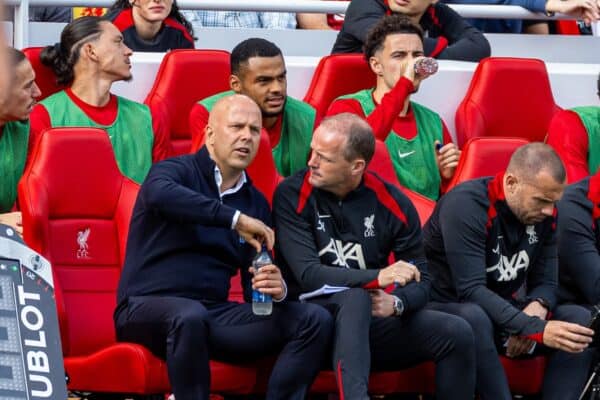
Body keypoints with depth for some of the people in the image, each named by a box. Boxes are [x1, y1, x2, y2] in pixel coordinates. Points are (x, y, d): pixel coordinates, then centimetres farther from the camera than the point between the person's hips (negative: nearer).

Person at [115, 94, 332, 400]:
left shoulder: (256, 203, 17)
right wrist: (235, 218, -32)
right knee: (191, 316, -41)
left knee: (314, 320, -12)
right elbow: (160, 194, -28)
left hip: (215, 312, 6)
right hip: (149, 307, -6)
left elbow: (255, 284, 16)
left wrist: (276, 290, -10)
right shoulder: (176, 171, -1)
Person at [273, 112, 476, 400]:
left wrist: (396, 303, -20)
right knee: (355, 298, -36)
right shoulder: (293, 195, -8)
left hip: (371, 322, 4)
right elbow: (308, 275, -17)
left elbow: (420, 283, 4)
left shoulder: (394, 204, 0)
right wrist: (377, 277, -29)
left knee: (456, 333, -17)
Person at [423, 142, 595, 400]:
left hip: (502, 311, 6)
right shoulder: (466, 205, -24)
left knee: (580, 319, -16)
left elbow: (546, 282, 3)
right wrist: (536, 329, -39)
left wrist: (537, 308, -23)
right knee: (474, 317, -40)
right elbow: (471, 290, -31)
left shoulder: (545, 214, -2)